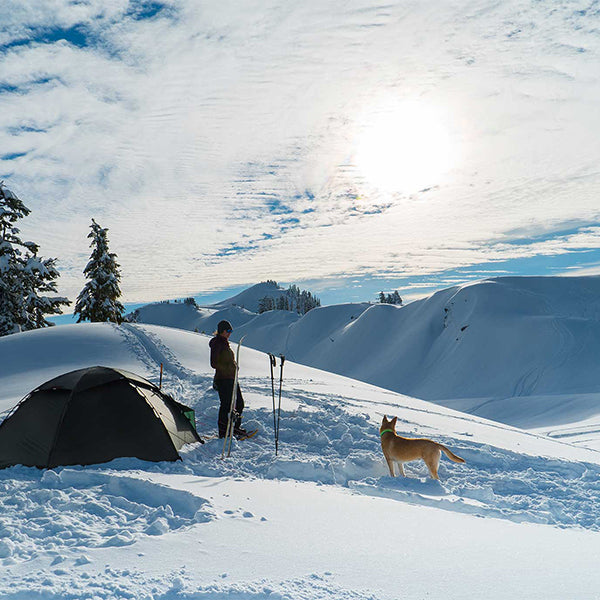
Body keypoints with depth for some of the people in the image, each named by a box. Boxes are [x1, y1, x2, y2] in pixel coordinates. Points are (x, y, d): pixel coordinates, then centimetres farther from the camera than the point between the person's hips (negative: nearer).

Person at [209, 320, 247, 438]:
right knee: (226, 405, -4)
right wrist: (229, 368, -18)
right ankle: (223, 431, 6)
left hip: (231, 378, 9)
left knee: (239, 403, 11)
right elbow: (214, 364, -16)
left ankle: (236, 428, 23)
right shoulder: (217, 343, -10)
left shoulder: (225, 343, 18)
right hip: (223, 379, -9)